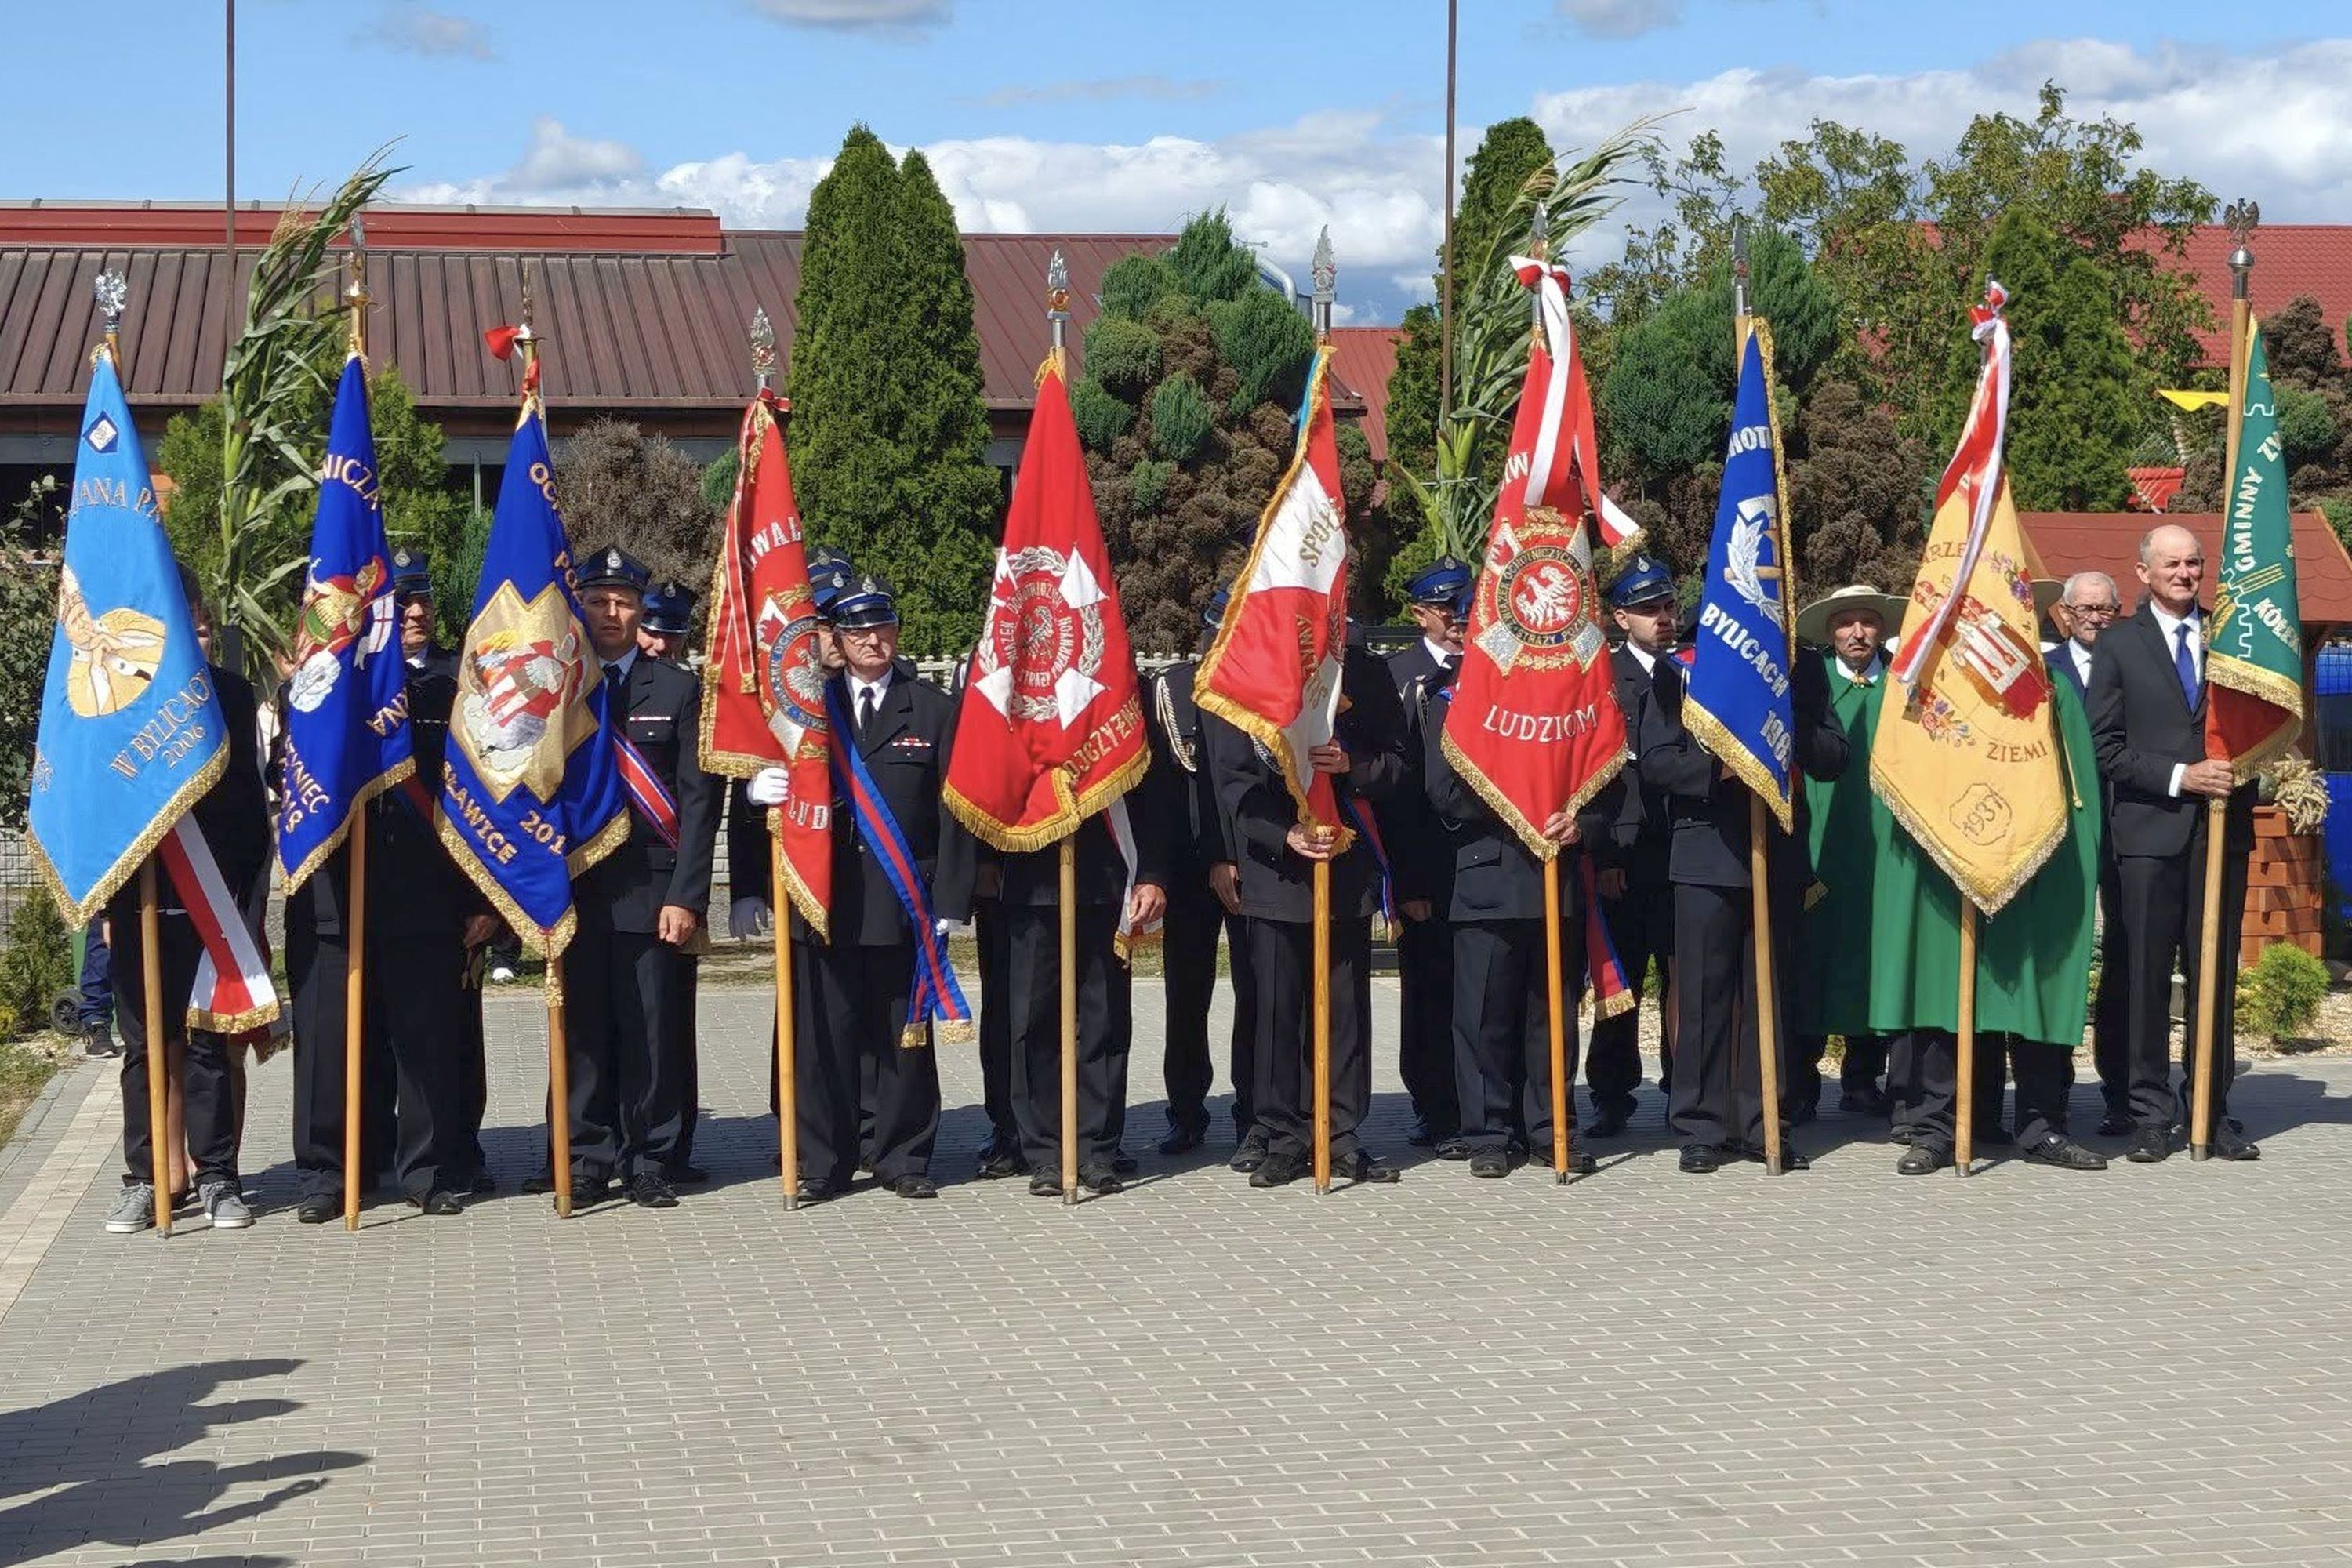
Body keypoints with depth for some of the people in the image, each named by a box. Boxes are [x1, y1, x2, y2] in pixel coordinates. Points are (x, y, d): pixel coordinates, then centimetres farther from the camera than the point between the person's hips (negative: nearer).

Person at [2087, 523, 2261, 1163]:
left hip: (2222, 828, 2)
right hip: (2151, 829, -2)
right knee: (2147, 978, 0)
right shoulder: (2118, 644, 4)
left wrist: (2240, 775, -6)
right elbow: (2106, 747, -2)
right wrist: (2180, 776, -12)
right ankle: (2151, 1115, 6)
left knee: (2217, 977, 5)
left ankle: (2214, 1112, 11)